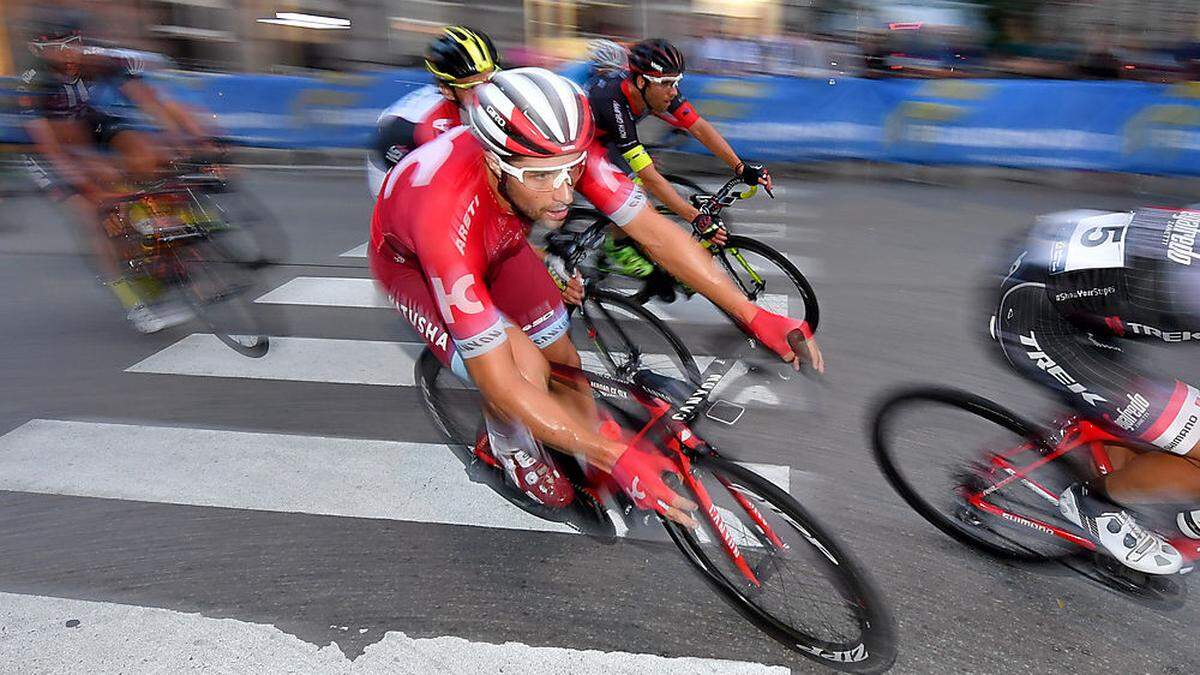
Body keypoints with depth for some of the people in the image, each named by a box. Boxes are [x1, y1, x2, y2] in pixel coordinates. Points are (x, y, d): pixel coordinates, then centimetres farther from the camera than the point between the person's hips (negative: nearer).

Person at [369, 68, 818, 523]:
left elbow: (655, 232, -25)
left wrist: (754, 316, -30)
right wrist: (617, 458, -45)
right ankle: (508, 449, 7)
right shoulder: (450, 216, -46)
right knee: (526, 367, -27)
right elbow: (499, 384, -44)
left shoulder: (559, 152, -33)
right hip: (410, 261, -4)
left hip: (497, 243, 5)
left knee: (563, 362, -4)